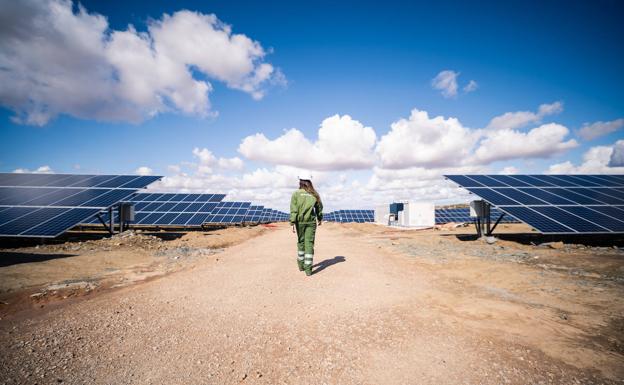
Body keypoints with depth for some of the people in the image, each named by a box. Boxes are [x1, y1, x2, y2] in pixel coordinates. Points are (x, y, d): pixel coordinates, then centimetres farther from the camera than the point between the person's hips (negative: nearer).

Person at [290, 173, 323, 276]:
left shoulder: (296, 194, -4)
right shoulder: (314, 194, 2)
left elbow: (293, 210, -11)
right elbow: (319, 208, 13)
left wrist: (293, 223, -11)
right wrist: (320, 219, 29)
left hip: (300, 222, 0)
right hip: (311, 222, 0)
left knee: (301, 242, 17)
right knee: (309, 244, 1)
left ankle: (301, 265, 29)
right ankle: (308, 269, -1)